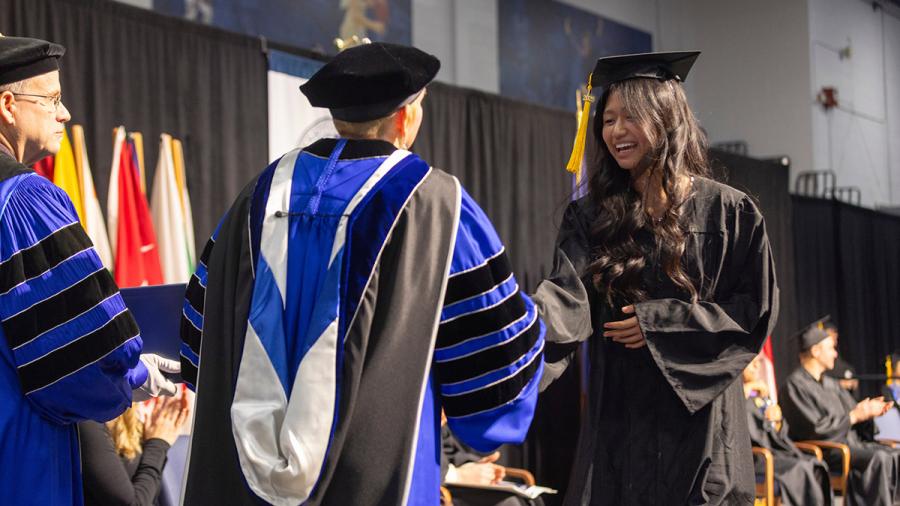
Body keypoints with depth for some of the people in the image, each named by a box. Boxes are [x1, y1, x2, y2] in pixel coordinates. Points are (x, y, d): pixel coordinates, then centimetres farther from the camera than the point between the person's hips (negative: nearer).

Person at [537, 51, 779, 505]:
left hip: (699, 416, -2)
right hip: (617, 414, 2)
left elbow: (757, 309, -4)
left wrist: (658, 322, -12)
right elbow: (568, 297, -8)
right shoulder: (592, 216, 5)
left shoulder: (728, 212, -2)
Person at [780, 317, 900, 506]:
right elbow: (815, 429, -16)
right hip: (823, 450, -8)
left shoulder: (830, 384, 20)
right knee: (879, 458, -29)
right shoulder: (795, 385, -9)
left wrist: (869, 410, -3)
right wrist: (855, 416, -11)